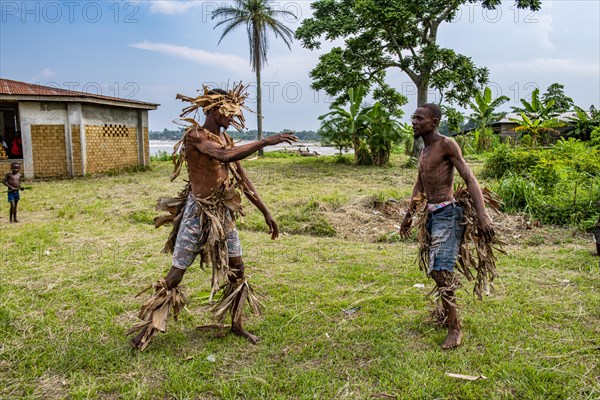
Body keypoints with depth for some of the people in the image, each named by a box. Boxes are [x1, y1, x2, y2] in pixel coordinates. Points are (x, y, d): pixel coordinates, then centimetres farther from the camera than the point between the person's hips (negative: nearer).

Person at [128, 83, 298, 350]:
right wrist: (267, 141, -32)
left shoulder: (226, 140, 9)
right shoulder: (195, 135, -13)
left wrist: (266, 213, 11)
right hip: (198, 213, -7)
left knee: (237, 270, 11)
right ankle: (147, 327, 17)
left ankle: (237, 325, 27)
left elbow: (244, 181, 12)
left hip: (224, 213, 7)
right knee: (175, 275, 0)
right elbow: (224, 156, -33)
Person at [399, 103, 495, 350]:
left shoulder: (446, 145, -11)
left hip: (448, 213, -9)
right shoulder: (424, 150, 16)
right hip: (432, 214, 9)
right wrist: (409, 215, 29)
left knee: (442, 269, -15)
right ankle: (446, 311, 35)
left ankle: (455, 328, -5)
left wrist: (482, 216, -27)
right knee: (435, 269, 16)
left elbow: (470, 179, -17)